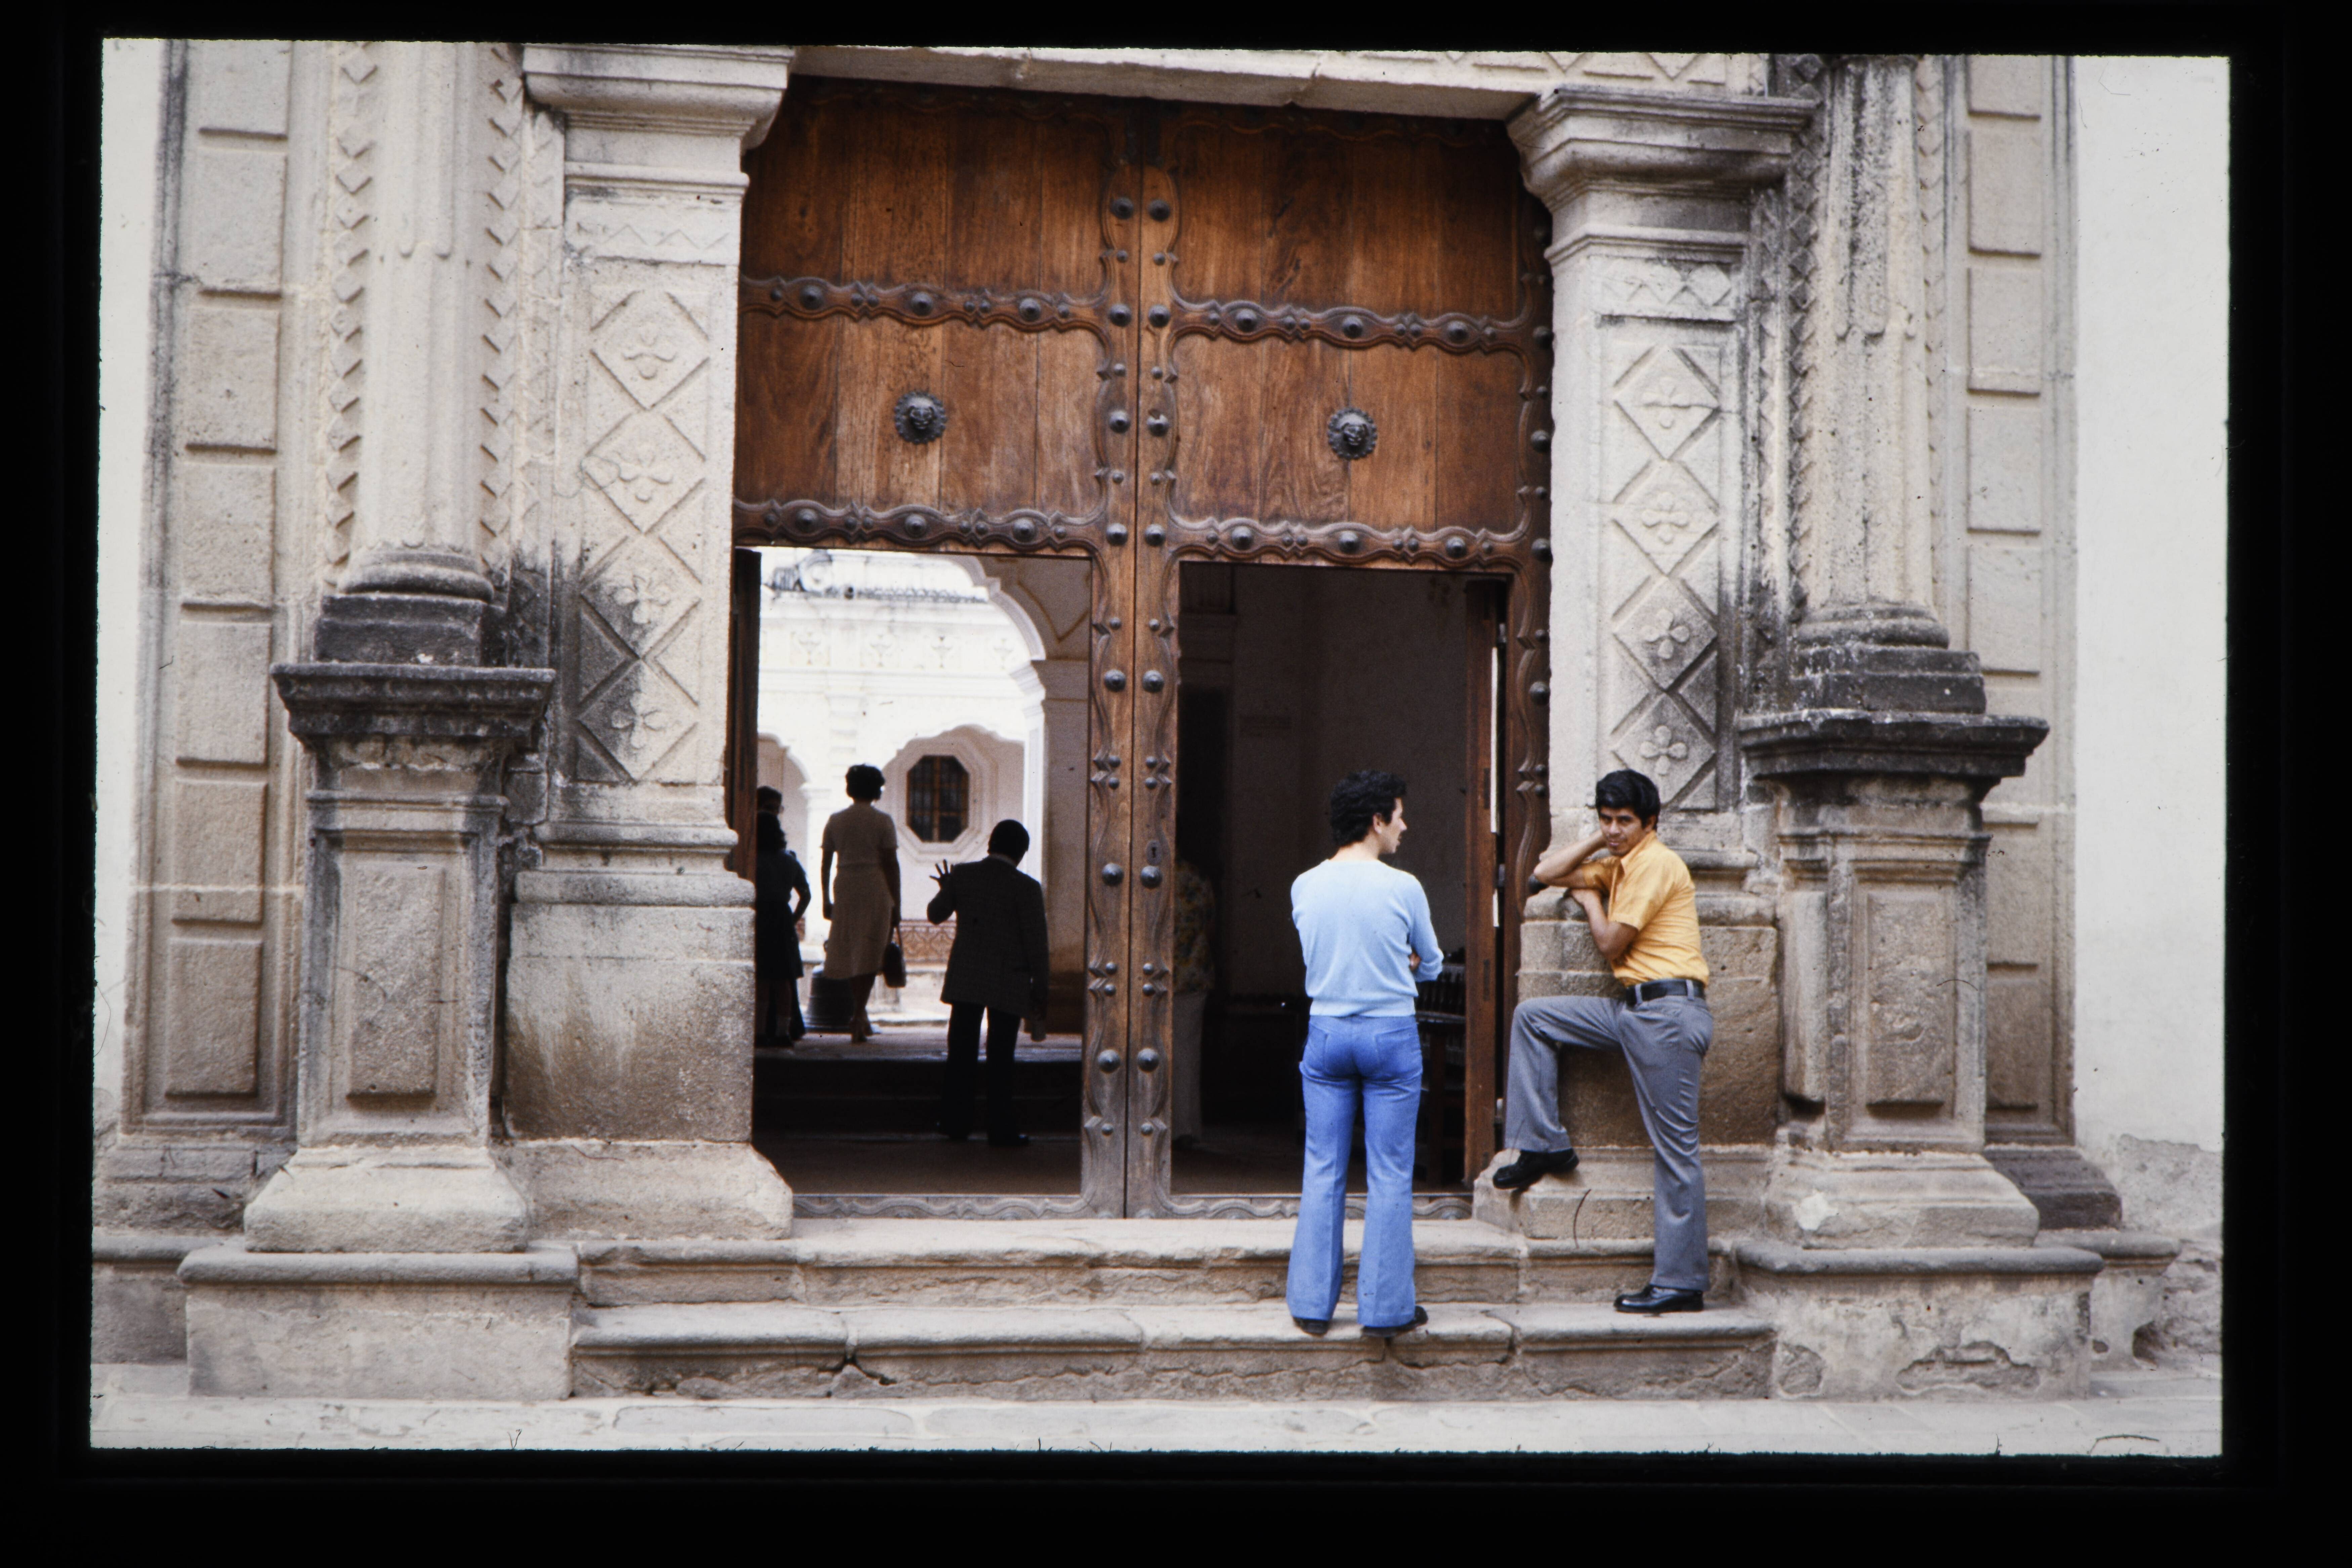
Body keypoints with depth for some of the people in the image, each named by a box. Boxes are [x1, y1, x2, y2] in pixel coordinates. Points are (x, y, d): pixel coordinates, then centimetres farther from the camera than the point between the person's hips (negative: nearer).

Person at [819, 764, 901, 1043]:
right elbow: (891, 864, -5)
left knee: (851, 952, 13)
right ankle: (858, 1019, -9)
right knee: (869, 954, -2)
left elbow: (825, 863, 7)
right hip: (875, 888, -3)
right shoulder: (883, 821, -2)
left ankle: (860, 1016, 19)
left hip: (844, 887, 3)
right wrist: (896, 905, -1)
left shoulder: (835, 820, 7)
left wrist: (827, 900, 14)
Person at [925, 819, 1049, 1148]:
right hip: (1008, 982, -3)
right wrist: (1040, 991, -1)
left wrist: (947, 889, 32)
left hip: (965, 977, 3)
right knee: (1001, 1057, 4)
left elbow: (936, 914, 12)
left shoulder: (962, 875, -2)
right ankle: (1000, 1130, 5)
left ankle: (955, 1122, 18)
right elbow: (1036, 943, -10)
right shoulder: (1026, 887, -11)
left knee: (961, 1053, 14)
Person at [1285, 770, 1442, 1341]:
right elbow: (1431, 965, 3)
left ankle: (1312, 1303, 11)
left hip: (1325, 1033, 3)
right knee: (1390, 1176, 3)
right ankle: (1386, 1307, 6)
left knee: (1322, 1172, 9)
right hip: (1391, 1035, -3)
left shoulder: (1305, 887, 1)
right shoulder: (1403, 888, -10)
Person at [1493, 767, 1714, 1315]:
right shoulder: (1620, 864, 18)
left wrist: (1590, 899, 9)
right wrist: (1598, 842, 13)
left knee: (1675, 1151, -7)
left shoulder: (1656, 863, -10)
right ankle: (1543, 1144, 11)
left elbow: (1610, 943, -10)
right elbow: (1547, 874, 21)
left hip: (1667, 1012, -9)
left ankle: (1682, 1283, -4)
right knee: (1532, 1017, 10)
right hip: (1632, 1009, 9)